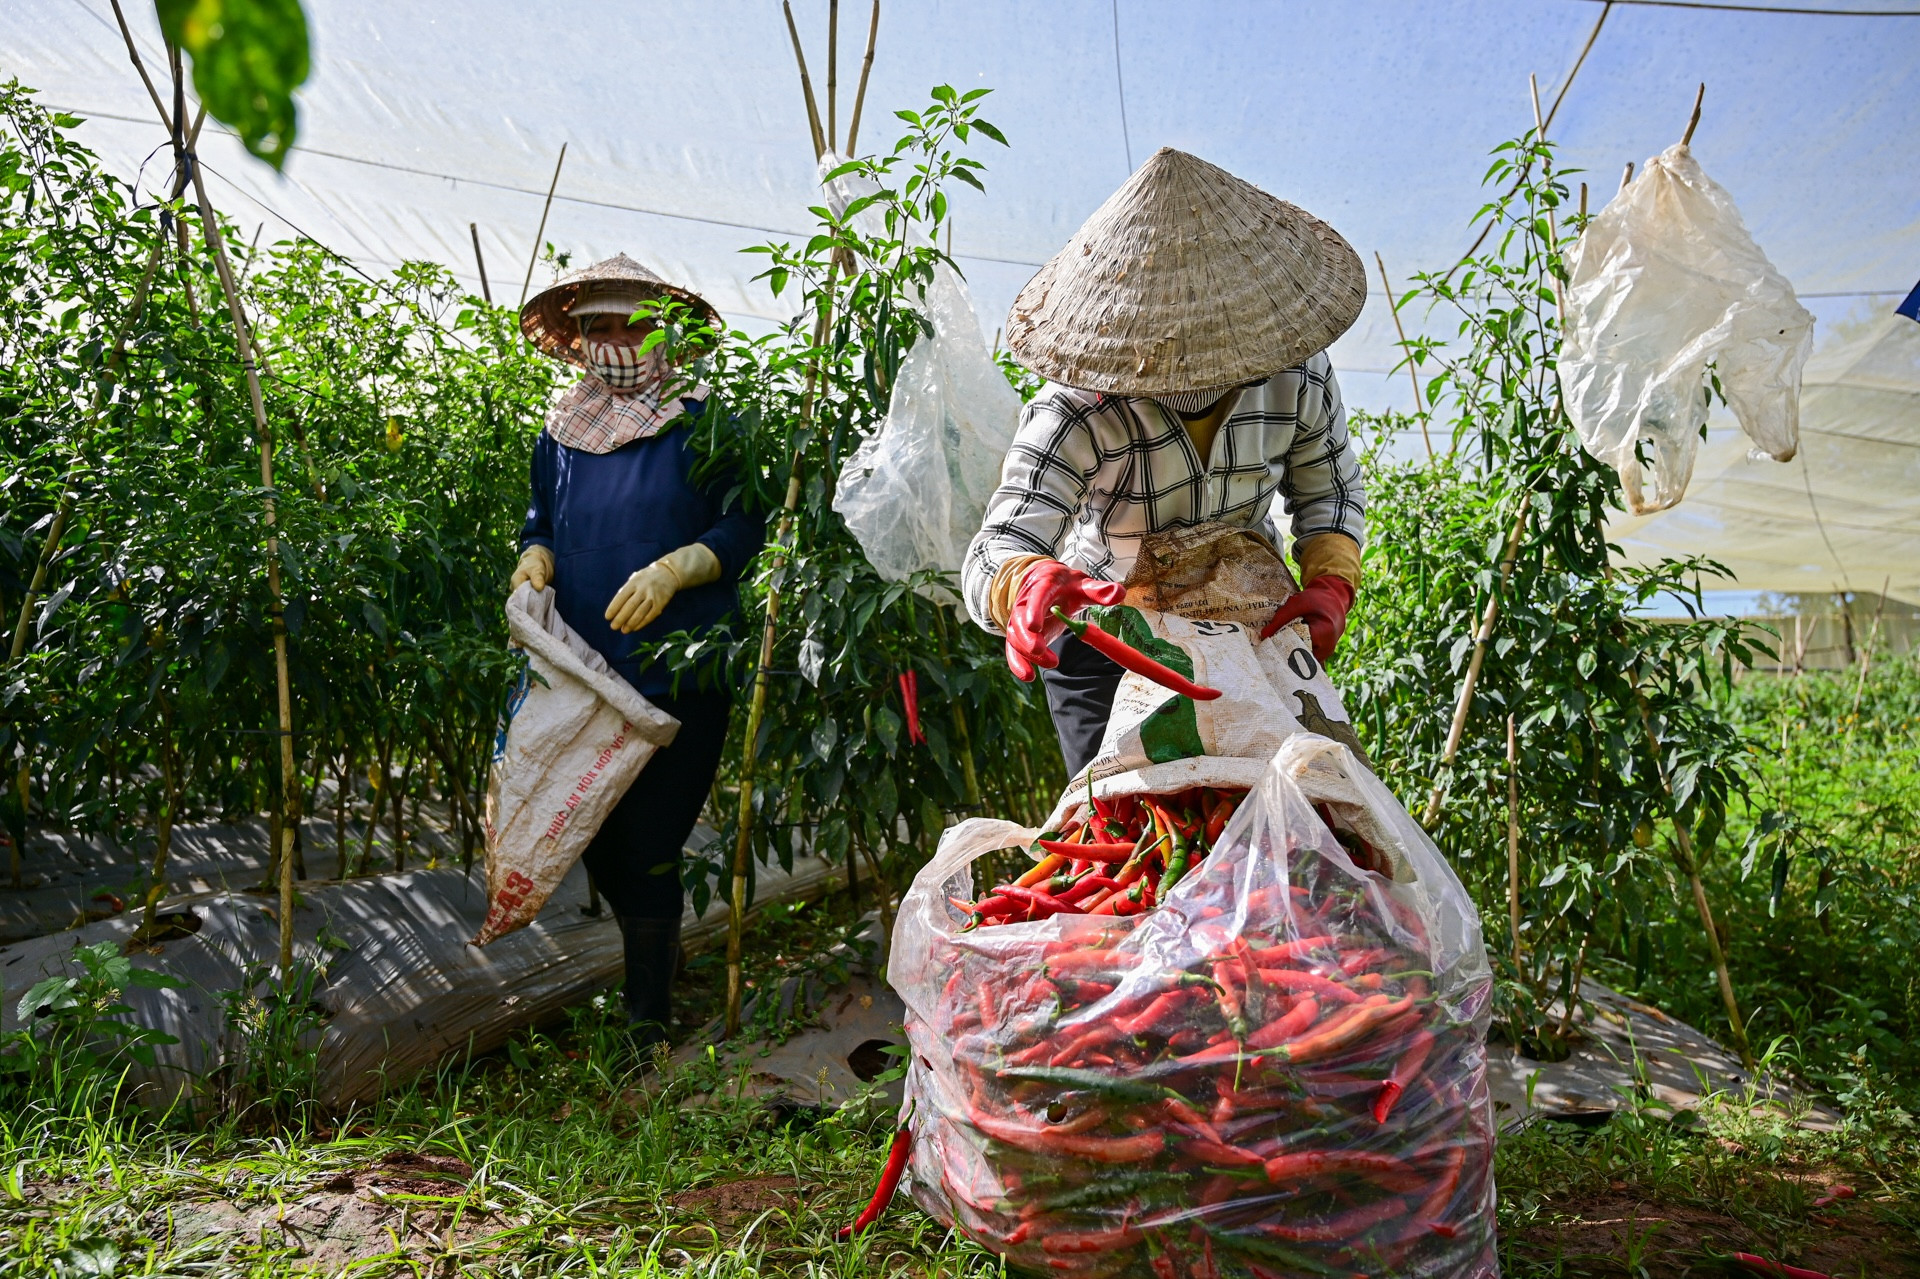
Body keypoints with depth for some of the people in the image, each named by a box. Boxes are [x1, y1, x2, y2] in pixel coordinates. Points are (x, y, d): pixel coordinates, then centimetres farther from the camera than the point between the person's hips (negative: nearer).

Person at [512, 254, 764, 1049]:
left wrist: (673, 569, -19)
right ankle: (658, 952, 37)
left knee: (650, 842, -2)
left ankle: (649, 1015, 14)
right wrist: (535, 559, 1)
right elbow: (542, 521, 23)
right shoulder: (562, 433, 13)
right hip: (583, 670, 5)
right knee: (596, 835, 11)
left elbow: (745, 526, -4)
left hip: (679, 675, -5)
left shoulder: (702, 425, -1)